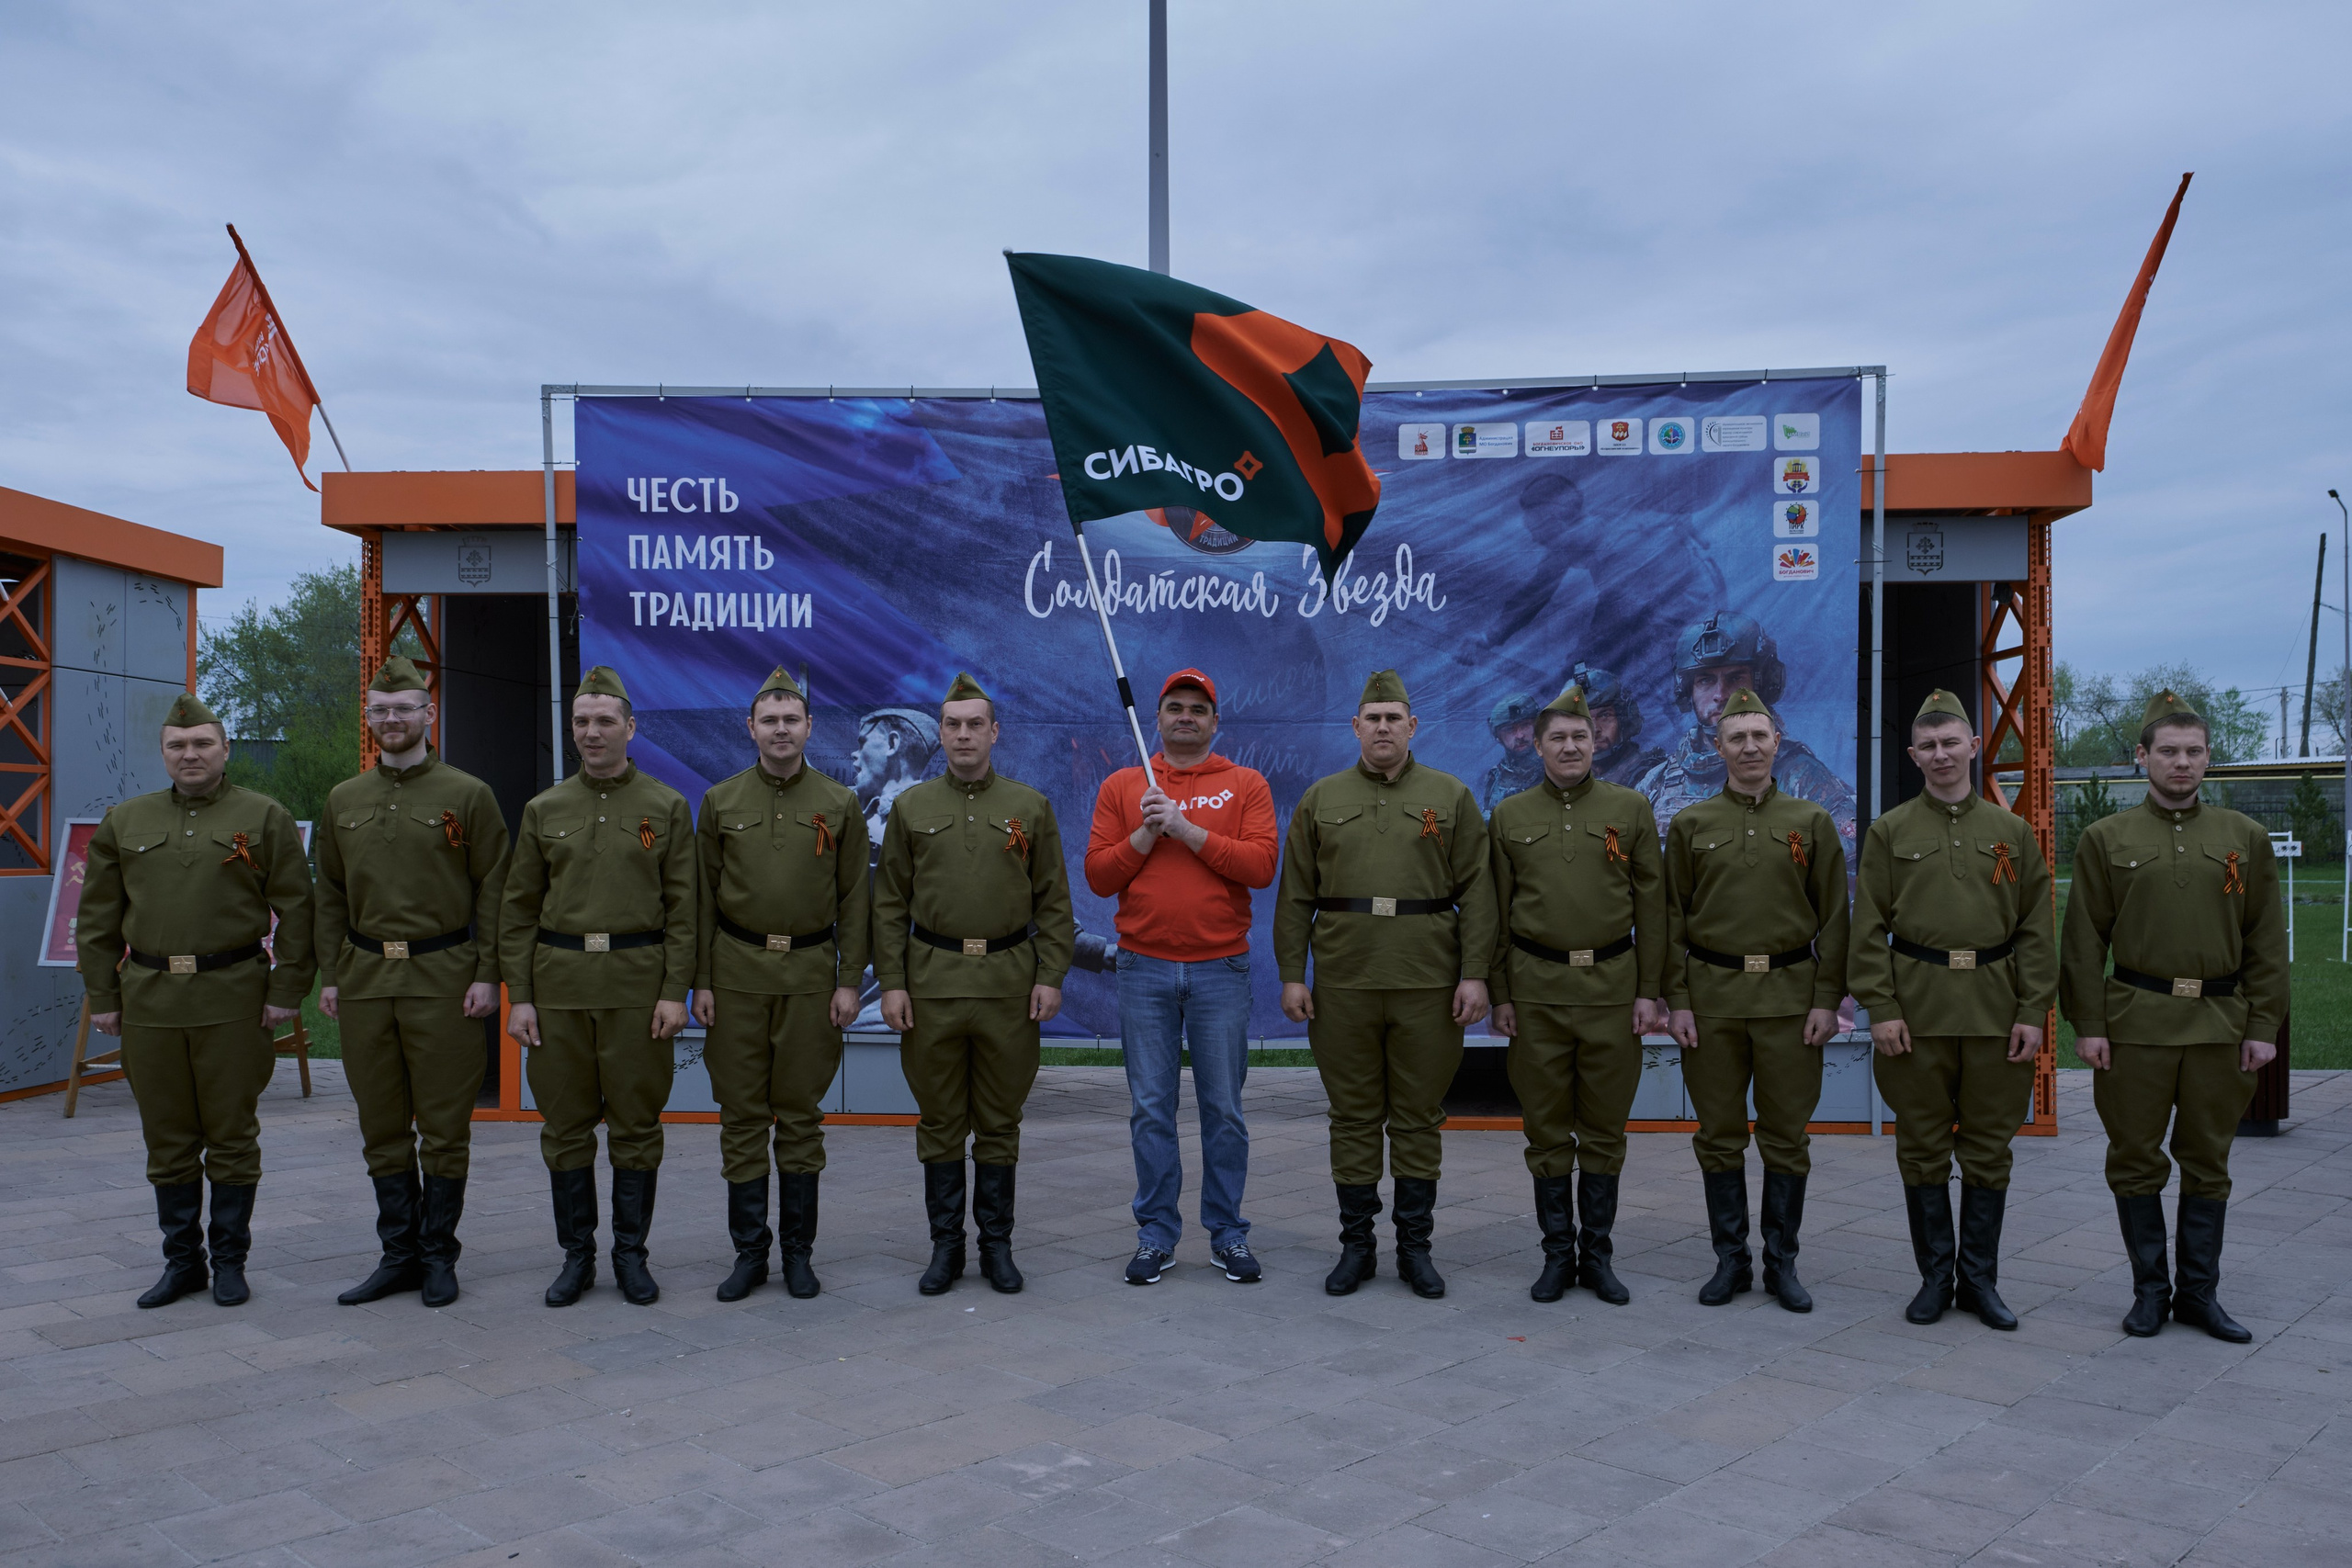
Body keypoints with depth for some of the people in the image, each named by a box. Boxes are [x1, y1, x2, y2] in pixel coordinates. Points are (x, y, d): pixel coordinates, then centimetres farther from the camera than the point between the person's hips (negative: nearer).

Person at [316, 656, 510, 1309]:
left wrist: (487, 975, -8)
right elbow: (330, 894, 15)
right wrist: (330, 974, 7)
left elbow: (493, 891, -2)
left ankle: (438, 1256, 13)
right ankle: (399, 1254, 19)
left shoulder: (468, 795, -1)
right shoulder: (343, 801, 12)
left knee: (444, 1126, 1)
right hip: (365, 980, 4)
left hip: (443, 979, -4)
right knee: (382, 1127, 9)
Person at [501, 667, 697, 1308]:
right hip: (559, 984, 2)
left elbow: (682, 908, 0)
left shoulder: (667, 807, 3)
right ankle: (576, 1255, 18)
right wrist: (518, 996, 0)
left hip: (638, 984, -2)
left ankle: (631, 1254, 16)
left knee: (636, 1123, 4)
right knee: (565, 1125, 6)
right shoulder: (544, 810, 8)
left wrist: (676, 992, -7)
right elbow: (518, 911, 8)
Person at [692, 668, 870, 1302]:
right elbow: (703, 897, 6)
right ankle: (750, 1252, 14)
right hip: (738, 973, 1)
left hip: (810, 973, 0)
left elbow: (854, 899, 3)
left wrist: (850, 980, -3)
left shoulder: (839, 804, 3)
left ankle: (798, 1251, 15)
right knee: (742, 1115, 4)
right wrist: (700, 981, 0)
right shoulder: (720, 801, 5)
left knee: (801, 1115, 5)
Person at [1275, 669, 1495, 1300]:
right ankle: (1356, 1245, 17)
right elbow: (1295, 897, 6)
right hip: (1343, 985, 1)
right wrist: (1291, 975, -1)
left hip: (1428, 985, -1)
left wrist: (1475, 974, -7)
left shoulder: (1451, 797, 5)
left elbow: (1476, 893, 1)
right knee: (1352, 1117, 7)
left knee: (1419, 1118, 6)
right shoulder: (1321, 800, 7)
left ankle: (1415, 1247, 17)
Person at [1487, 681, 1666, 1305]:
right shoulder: (1509, 816, 6)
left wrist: (1651, 990, -3)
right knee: (1547, 1130, 6)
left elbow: (1652, 906, 3)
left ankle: (1598, 1255, 18)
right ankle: (1557, 1254, 17)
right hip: (1537, 990, 0)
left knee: (1605, 1130, 6)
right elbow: (1497, 912, 6)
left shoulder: (1631, 808, 4)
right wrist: (1499, 994, 1)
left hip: (1612, 989, 0)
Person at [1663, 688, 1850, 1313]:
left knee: (1787, 1137, 5)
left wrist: (1827, 998, -4)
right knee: (1719, 1136, 5)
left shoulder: (1812, 822, 6)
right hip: (1712, 997, 0)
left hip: (1790, 997, 0)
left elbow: (1834, 918, 4)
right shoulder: (1690, 825, 6)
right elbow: (1673, 917, 5)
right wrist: (1676, 999, -3)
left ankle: (1782, 1262, 17)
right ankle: (1730, 1260, 17)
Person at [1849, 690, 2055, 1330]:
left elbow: (2038, 929, 5)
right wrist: (1880, 1008, -8)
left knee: (1989, 1149, 7)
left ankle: (1979, 1279, 19)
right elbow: (1869, 928, 0)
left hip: (1996, 1008, 1)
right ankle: (1936, 1276, 17)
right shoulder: (1889, 832, 3)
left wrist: (2033, 1011, -3)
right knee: (1923, 1149, 5)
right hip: (1916, 1008, -1)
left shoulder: (2013, 832, 7)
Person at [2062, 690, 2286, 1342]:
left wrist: (2263, 1026, 1)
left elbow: (2266, 941, 7)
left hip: (2221, 1025, 2)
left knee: (2208, 1164, 9)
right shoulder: (2105, 839, 2)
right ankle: (2150, 1289, 17)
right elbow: (2084, 941, 0)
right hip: (2135, 1024, -1)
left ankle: (2199, 1292, 20)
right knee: (2136, 1161, 4)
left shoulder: (2245, 837, 7)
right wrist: (2087, 1024, -5)